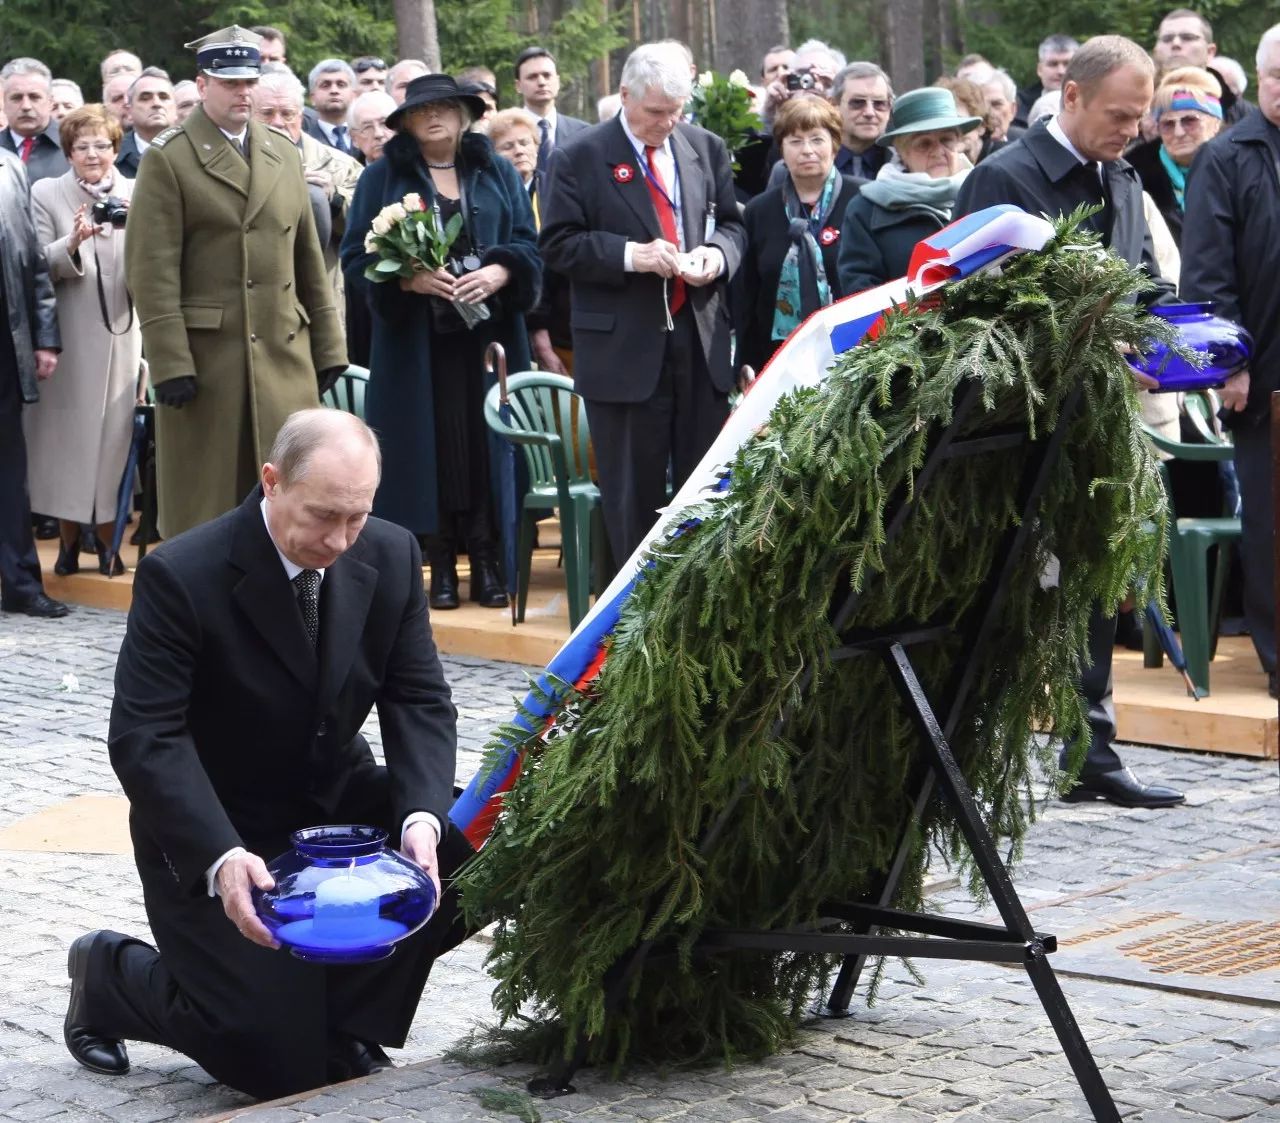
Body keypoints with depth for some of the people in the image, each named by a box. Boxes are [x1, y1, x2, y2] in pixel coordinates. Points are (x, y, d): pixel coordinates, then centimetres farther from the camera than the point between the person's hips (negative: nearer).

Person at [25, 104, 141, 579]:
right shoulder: (46, 194, 2)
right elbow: (39, 270, -5)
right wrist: (71, 245, -23)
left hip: (122, 335, 1)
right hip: (69, 339, -1)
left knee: (113, 438, 4)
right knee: (67, 436, 3)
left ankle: (106, 539, 14)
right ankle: (68, 539, 13)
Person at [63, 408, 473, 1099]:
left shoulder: (390, 557, -6)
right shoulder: (181, 576, -22)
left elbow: (419, 702, -7)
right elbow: (145, 739, -25)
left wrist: (422, 819, -27)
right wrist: (221, 859, -40)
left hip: (338, 802, 6)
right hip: (213, 834, -6)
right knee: (282, 1066, -14)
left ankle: (341, 1017, 0)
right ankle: (109, 977, 15)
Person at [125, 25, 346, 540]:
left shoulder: (283, 153, 14)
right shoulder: (168, 158, -3)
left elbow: (308, 258, 15)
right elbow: (152, 268, -9)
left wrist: (328, 348, 12)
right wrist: (170, 362, -15)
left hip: (285, 353, 5)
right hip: (205, 353, -5)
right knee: (205, 500, 2)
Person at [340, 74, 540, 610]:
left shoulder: (497, 174, 12)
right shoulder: (382, 177, 6)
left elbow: (528, 245, 8)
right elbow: (356, 255, 2)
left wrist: (499, 272, -13)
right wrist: (408, 278, -15)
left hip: (488, 337, 1)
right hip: (417, 340, -1)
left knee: (486, 441, -2)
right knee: (434, 446, -2)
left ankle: (486, 561, 3)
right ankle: (442, 565, 5)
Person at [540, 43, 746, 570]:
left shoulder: (707, 148, 9)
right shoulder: (580, 159, -3)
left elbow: (732, 224, 16)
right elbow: (558, 245, -6)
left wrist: (718, 252, -8)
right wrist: (632, 254, -19)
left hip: (701, 342, 4)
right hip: (624, 348, -4)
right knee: (634, 492, 4)